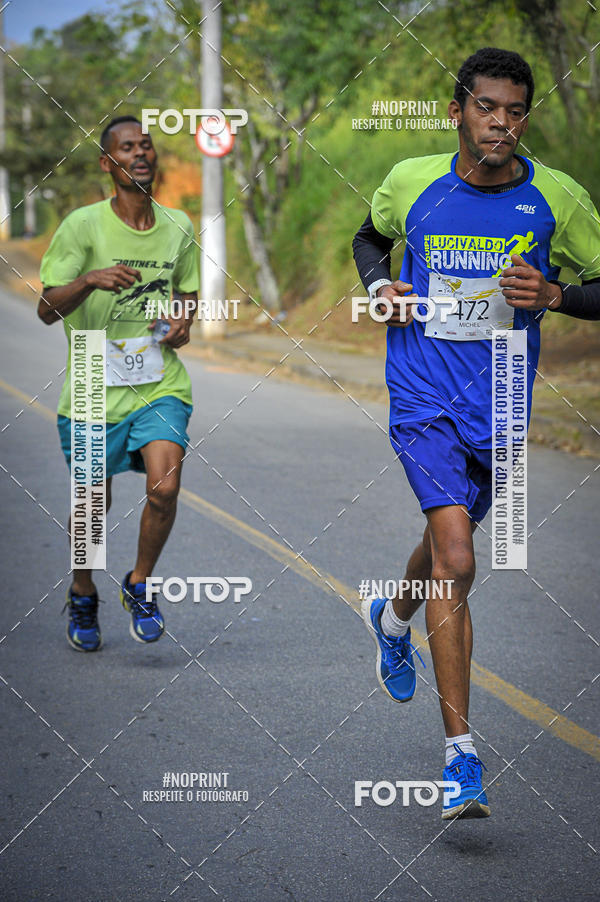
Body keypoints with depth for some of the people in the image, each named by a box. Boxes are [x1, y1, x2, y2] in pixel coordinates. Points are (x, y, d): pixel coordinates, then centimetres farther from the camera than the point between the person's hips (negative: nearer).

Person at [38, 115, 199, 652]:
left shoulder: (178, 227, 5)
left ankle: (140, 585, 7)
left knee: (164, 487, -19)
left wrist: (185, 321, -1)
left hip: (160, 385, 2)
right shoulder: (83, 226, -8)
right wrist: (89, 280, -32)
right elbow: (46, 310, -13)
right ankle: (82, 597, 37)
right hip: (95, 387, -2)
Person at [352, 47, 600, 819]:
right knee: (456, 562, -18)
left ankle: (393, 619, 59)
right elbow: (370, 237, 18)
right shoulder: (411, 182, -4)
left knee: (446, 543, 22)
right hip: (424, 401, -2)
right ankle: (460, 756, -16)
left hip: (499, 405, 3)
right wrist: (379, 286, -2)